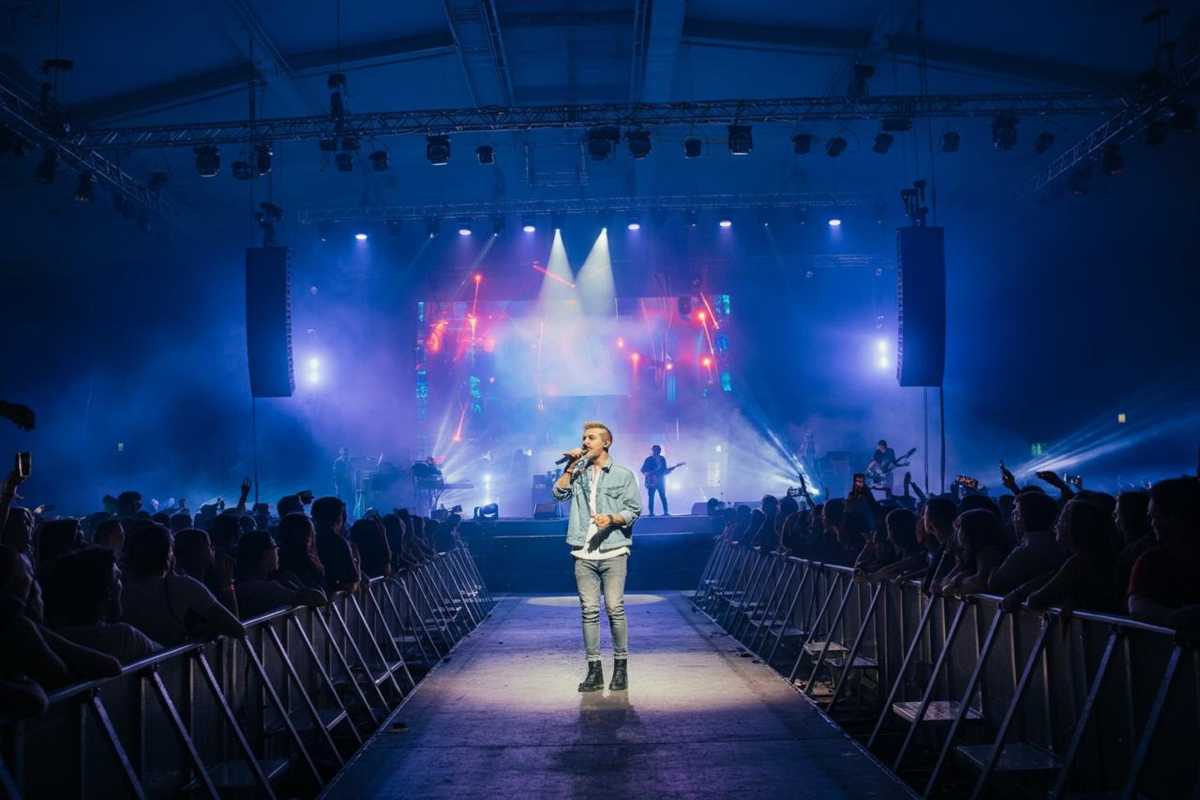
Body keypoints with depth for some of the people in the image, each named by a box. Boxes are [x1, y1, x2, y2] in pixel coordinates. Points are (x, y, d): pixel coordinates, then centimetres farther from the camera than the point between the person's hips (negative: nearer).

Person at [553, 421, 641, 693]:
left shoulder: (623, 475, 5)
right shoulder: (578, 472, 15)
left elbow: (633, 510, 1)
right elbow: (559, 493, 1)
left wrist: (611, 518, -15)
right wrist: (570, 466, -2)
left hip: (613, 551, -3)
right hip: (583, 553, 3)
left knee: (615, 608, -7)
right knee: (589, 610, 1)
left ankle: (621, 667, 4)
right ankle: (594, 670, 5)